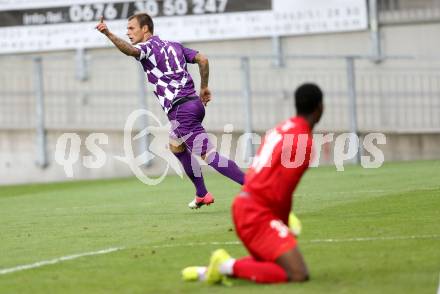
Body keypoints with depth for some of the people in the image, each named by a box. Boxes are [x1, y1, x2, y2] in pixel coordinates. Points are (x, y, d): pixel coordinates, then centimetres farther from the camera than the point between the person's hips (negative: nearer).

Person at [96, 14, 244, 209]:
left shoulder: (148, 47, -4)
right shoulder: (173, 45, 19)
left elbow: (130, 51, -28)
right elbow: (202, 59, 13)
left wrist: (109, 34, -40)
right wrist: (204, 88, 22)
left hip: (181, 110, -9)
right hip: (194, 102, 9)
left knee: (209, 156, -10)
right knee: (176, 147, 28)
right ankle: (202, 195, 31)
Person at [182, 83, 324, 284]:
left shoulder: (282, 128, 13)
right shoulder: (304, 141, -13)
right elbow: (280, 194, -16)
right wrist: (284, 226, 2)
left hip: (243, 205, 9)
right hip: (258, 213, -9)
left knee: (267, 263, 27)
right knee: (298, 274, -16)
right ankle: (230, 266, -13)